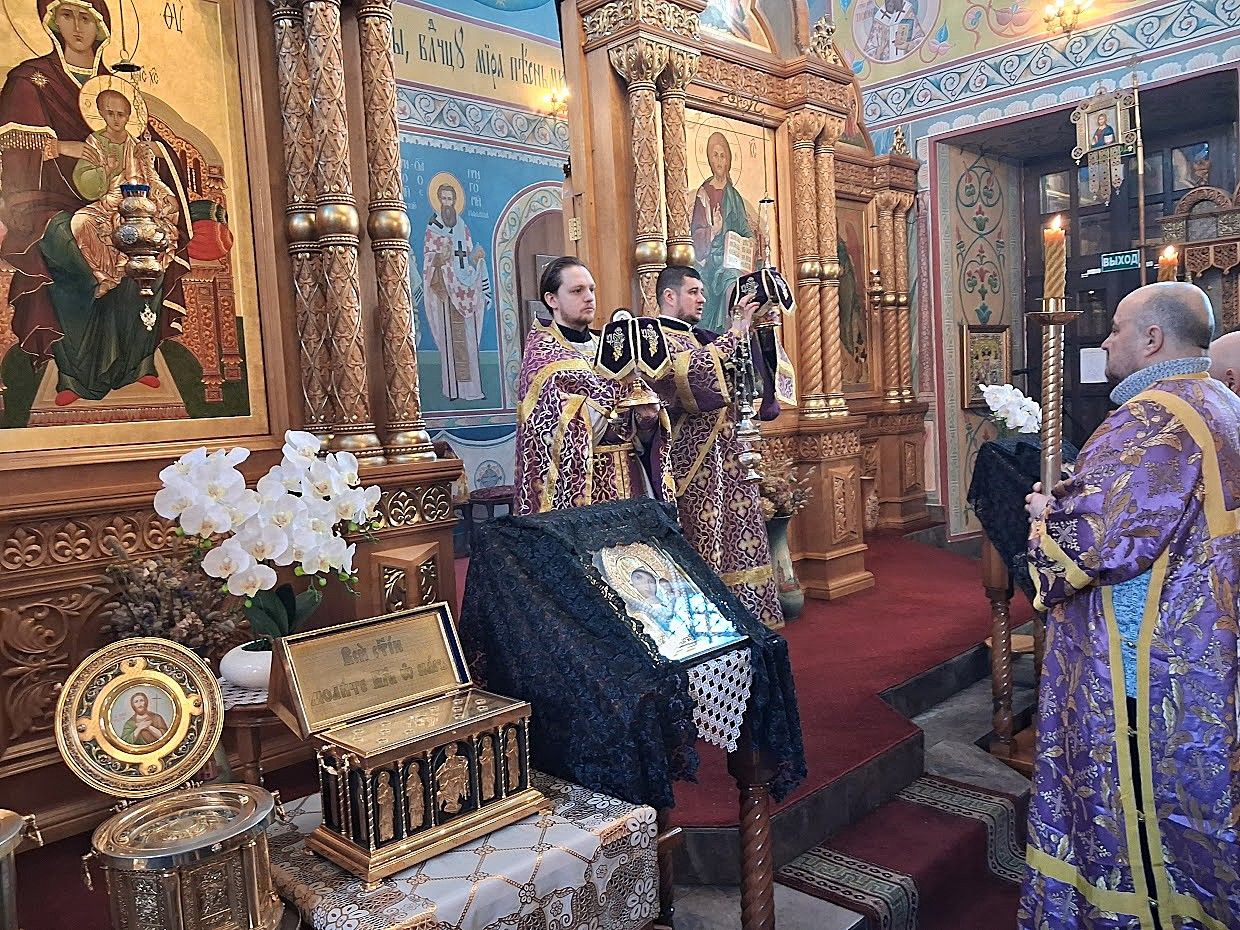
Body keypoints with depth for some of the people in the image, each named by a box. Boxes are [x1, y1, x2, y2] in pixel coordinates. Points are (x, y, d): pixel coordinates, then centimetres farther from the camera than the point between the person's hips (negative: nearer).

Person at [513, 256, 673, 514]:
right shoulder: (543, 355, -5)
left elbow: (639, 435, 12)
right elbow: (572, 432, -19)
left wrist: (647, 419, -9)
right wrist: (615, 379, -21)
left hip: (629, 480, 5)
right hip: (580, 480, -5)